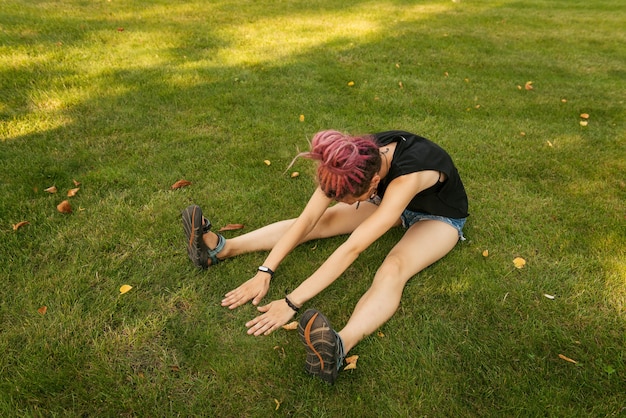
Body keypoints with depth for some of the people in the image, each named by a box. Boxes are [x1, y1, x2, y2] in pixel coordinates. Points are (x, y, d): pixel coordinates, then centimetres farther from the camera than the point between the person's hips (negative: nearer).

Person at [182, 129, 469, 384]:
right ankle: (223, 248, -18)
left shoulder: (408, 175, -43)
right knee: (321, 221, -13)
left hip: (439, 216, -5)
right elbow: (306, 219, -26)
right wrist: (265, 271, -31)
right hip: (392, 202, 5)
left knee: (393, 270, -37)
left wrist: (292, 302, -46)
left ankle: (339, 346, -60)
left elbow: (352, 248, -46)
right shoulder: (358, 159, -27)